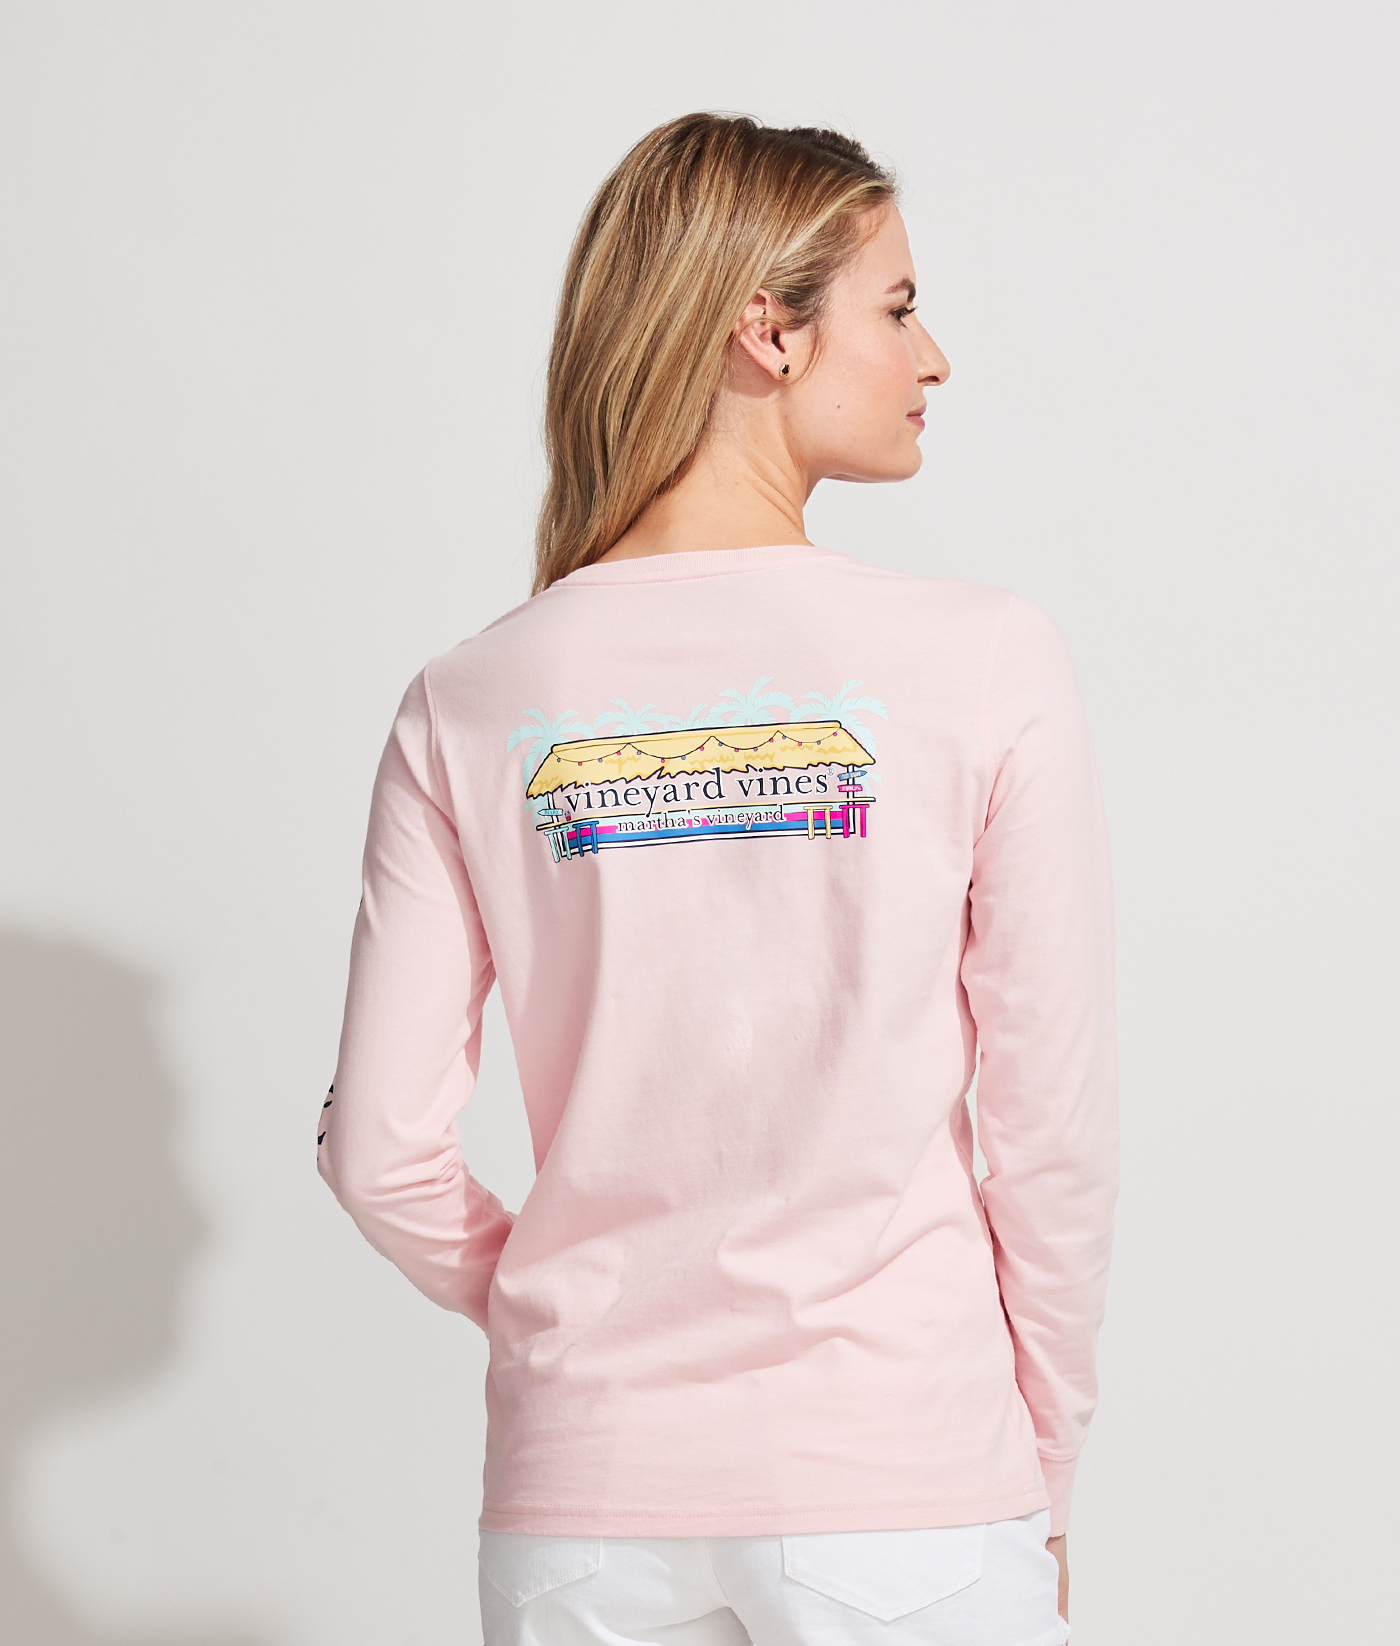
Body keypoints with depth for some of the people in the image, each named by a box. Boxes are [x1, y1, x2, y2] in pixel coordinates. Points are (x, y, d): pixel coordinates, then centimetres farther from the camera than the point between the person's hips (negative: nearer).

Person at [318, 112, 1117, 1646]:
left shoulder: (469, 703, -2)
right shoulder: (987, 659, -9)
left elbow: (380, 1150, -3)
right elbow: (1056, 1129, -6)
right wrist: (1043, 1483, 6)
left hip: (581, 1496, 2)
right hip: (902, 1489, -2)